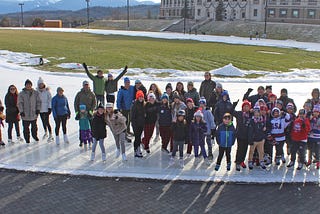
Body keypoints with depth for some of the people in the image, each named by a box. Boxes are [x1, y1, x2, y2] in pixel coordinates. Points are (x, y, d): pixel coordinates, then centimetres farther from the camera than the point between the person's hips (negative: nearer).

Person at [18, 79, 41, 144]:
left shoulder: (36, 93, 3)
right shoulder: (21, 94, -2)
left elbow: (38, 102, 8)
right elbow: (20, 103, -2)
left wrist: (38, 109, -2)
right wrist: (21, 111, -10)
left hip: (34, 114, 2)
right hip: (25, 115, -2)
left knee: (34, 127, 13)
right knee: (26, 128, 3)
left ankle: (35, 136, 34)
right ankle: (27, 140, 15)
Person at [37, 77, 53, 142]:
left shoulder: (47, 91, -8)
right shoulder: (37, 91, 3)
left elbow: (50, 99, -6)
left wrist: (49, 108, -10)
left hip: (46, 109, -5)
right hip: (40, 109, 5)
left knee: (47, 122, -9)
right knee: (43, 122, 17)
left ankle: (51, 136, -2)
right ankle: (46, 133, 36)